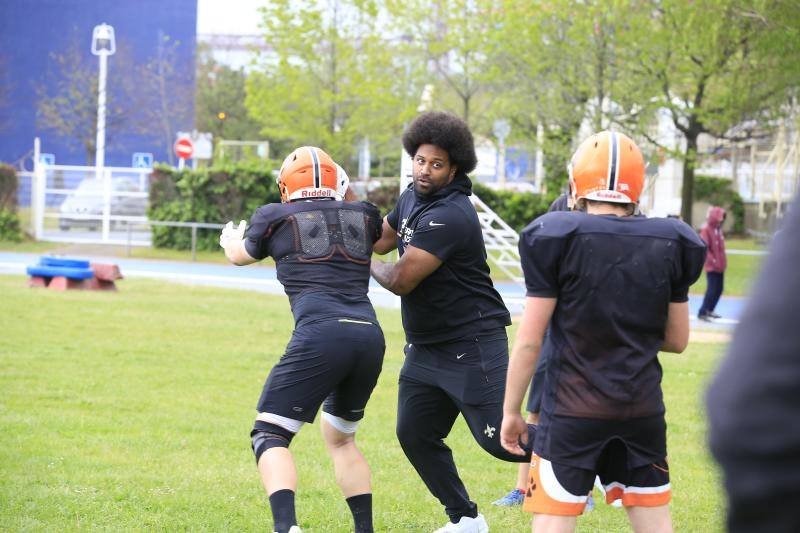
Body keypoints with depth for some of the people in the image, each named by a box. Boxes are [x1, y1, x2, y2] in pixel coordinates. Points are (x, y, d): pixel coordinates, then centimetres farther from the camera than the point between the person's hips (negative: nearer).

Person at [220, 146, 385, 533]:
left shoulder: (276, 217, 11)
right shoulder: (362, 215, 19)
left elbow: (240, 255, 34)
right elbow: (384, 238, 46)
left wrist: (230, 239, 57)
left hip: (320, 333, -5)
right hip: (370, 336, 5)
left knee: (270, 435, 0)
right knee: (340, 437, 25)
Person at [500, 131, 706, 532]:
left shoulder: (558, 241, -10)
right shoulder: (669, 246, 1)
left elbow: (528, 341, -8)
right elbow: (677, 340, 8)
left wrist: (510, 411, 1)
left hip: (574, 410, -3)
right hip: (643, 408, 3)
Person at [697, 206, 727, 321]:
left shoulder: (718, 229, 11)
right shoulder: (706, 229, -15)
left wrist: (723, 261, 10)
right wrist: (713, 260, -24)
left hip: (720, 266, 9)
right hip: (711, 266, -9)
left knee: (719, 289, 13)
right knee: (712, 289, -10)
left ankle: (709, 310, 25)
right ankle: (702, 313, -4)